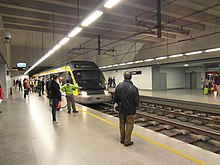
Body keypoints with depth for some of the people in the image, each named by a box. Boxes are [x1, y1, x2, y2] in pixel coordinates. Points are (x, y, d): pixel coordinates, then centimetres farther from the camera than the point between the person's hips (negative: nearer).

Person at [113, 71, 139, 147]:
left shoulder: (119, 86, -8)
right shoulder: (133, 88, -19)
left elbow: (115, 97, -1)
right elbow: (137, 101, -13)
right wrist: (135, 105, 9)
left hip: (121, 109, 4)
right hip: (130, 109, -4)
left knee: (122, 123, 19)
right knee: (129, 124, 10)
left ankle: (122, 139, 33)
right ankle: (127, 141, 17)